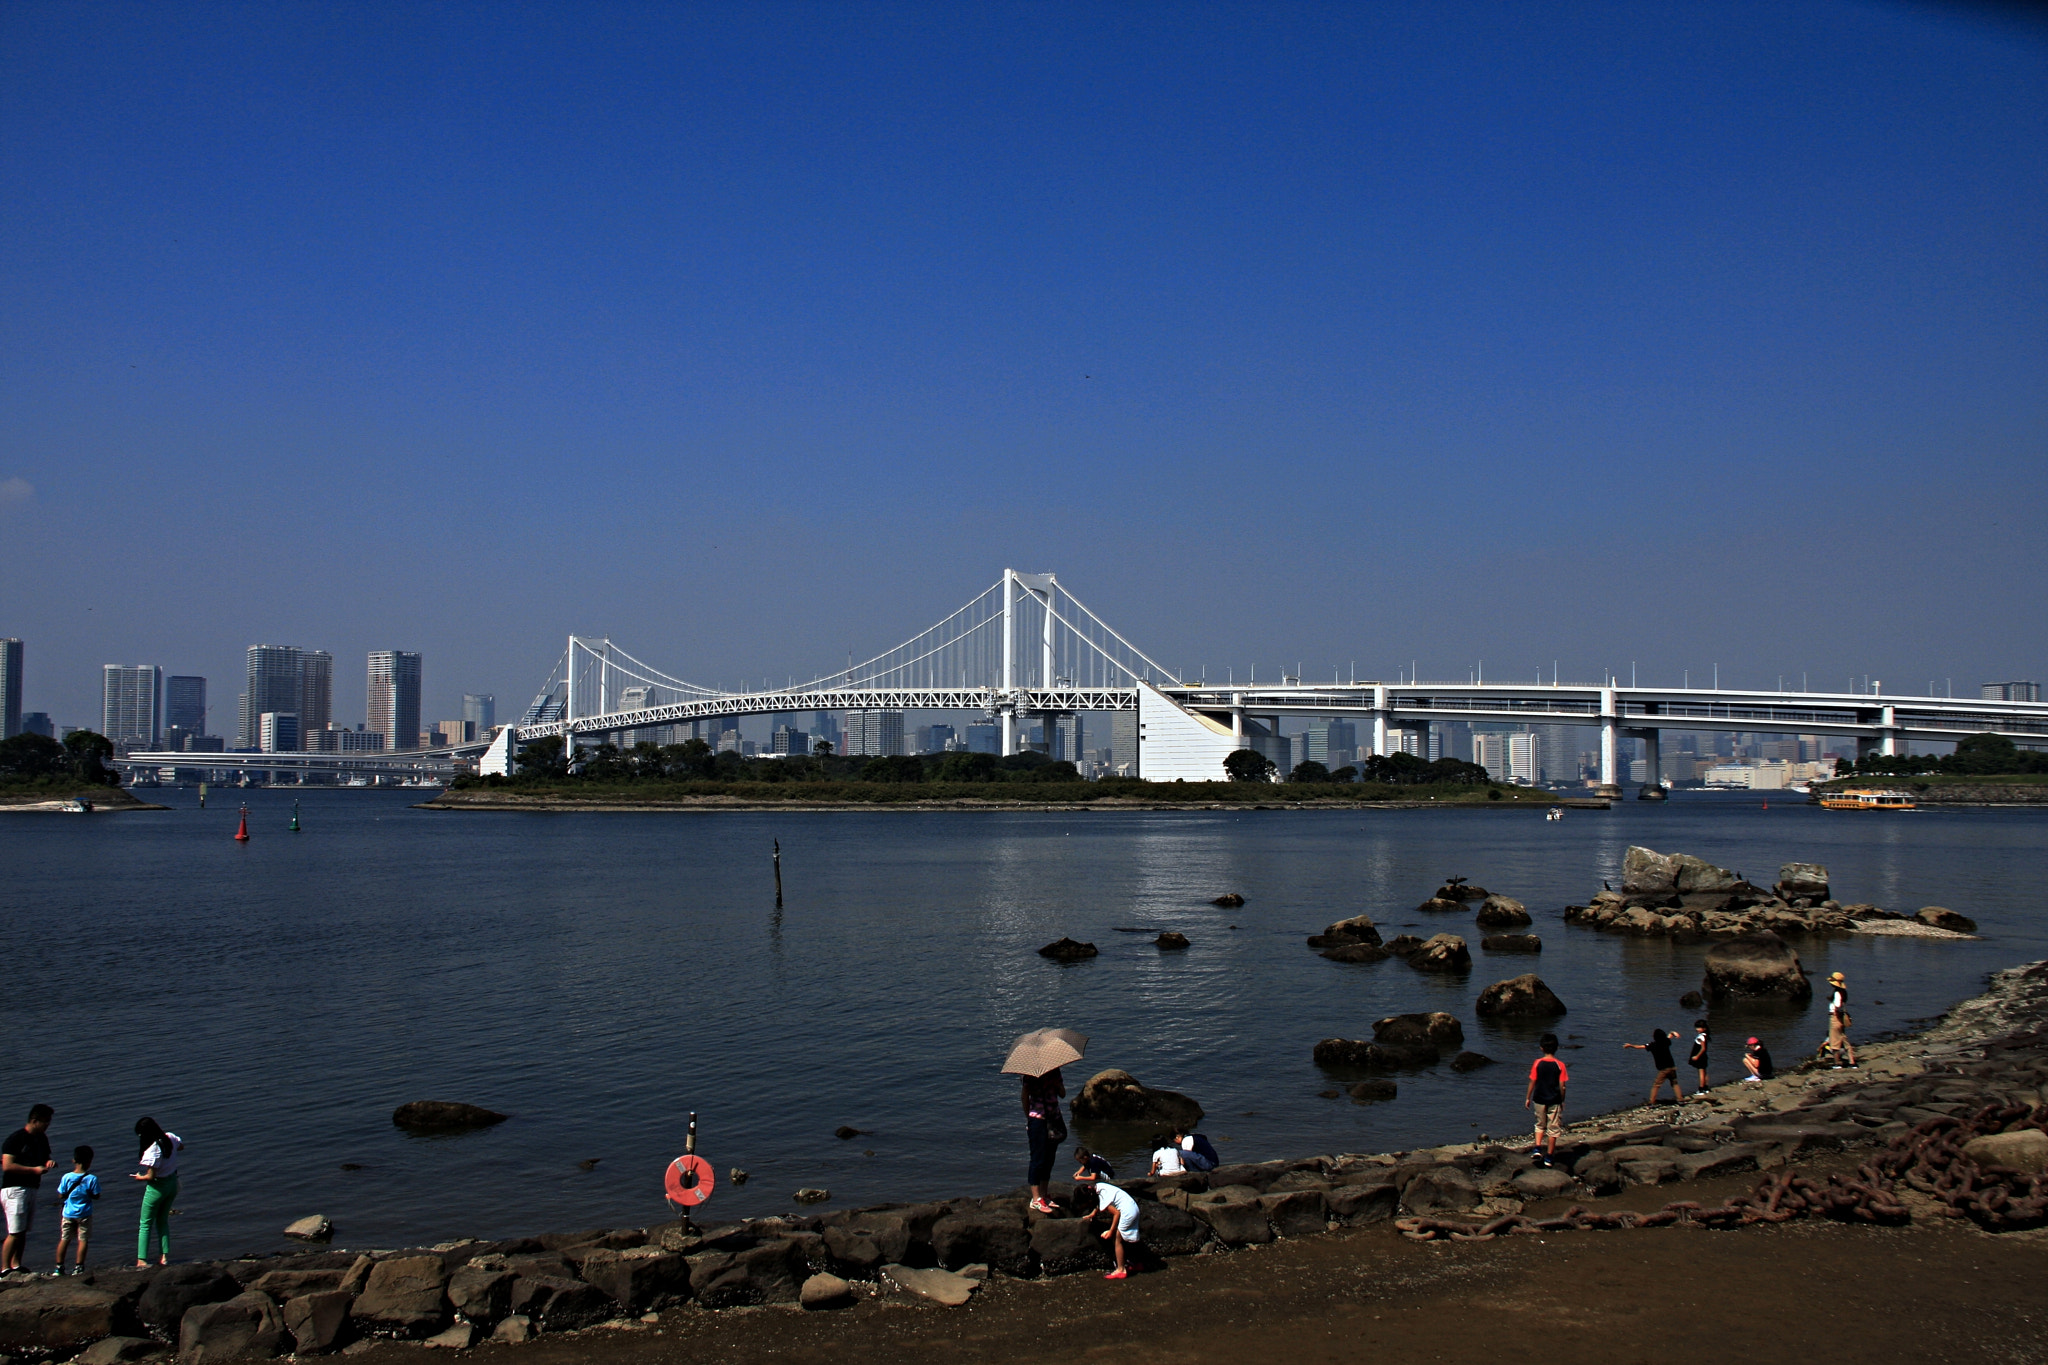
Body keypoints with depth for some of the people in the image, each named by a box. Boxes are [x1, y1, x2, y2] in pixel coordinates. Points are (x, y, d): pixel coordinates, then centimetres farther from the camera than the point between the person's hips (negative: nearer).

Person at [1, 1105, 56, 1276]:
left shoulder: (41, 1139, 13)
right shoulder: (15, 1138, -11)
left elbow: (45, 1158, 25)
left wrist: (49, 1163, 1)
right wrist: (34, 1169, -20)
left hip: (31, 1189, 8)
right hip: (14, 1189, -8)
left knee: (23, 1231, 8)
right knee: (15, 1232, -11)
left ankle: (16, 1266, 12)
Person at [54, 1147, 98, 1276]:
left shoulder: (67, 1177, -8)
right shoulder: (92, 1179, -13)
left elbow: (61, 1195, -4)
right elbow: (96, 1196, -7)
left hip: (68, 1213, 2)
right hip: (84, 1214, -2)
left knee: (64, 1239, 12)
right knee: (82, 1240, 6)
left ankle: (59, 1267, 15)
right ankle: (78, 1267, 3)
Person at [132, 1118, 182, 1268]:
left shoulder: (151, 1151, -28)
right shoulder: (170, 1138, -8)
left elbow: (150, 1176, -23)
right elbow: (181, 1146, 15)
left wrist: (139, 1177, -4)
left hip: (157, 1187, -7)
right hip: (172, 1183, 7)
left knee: (145, 1224, 7)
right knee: (163, 1221, 18)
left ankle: (141, 1260, 6)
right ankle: (164, 1256, 15)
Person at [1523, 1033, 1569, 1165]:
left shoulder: (1537, 1063, -8)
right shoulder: (1560, 1065, -10)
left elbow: (1532, 1082, -4)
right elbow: (1562, 1086, -7)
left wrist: (1528, 1098, 8)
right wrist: (1562, 1100, 8)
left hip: (1539, 1100, 1)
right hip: (1554, 1100, -1)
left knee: (1540, 1125, 20)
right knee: (1552, 1129, 10)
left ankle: (1538, 1148, 1)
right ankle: (1549, 1157, 13)